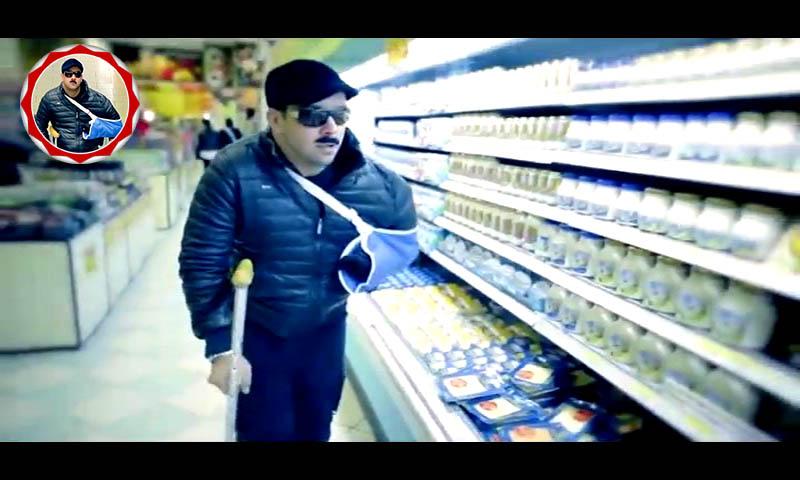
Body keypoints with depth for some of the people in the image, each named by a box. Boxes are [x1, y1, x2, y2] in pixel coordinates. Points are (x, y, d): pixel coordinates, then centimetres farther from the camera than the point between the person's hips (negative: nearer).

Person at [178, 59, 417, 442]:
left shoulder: (377, 182, -14)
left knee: (317, 428, 23)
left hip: (327, 329, 3)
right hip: (256, 332, -3)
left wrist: (367, 262, -9)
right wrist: (221, 347, -16)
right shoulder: (234, 173, -23)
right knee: (265, 432, 14)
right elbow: (201, 262, -18)